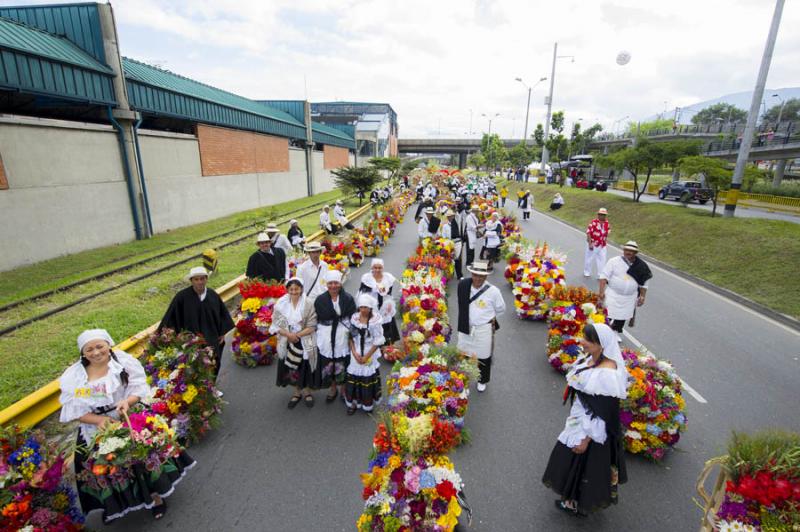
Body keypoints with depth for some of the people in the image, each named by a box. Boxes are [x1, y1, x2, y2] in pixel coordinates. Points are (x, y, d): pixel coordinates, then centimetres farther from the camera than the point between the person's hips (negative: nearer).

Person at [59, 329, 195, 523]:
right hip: (97, 433, 2)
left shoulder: (125, 362, -14)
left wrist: (128, 401, -33)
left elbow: (140, 389, -13)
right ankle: (112, 505, 47)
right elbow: (74, 410, -7)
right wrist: (99, 419, -22)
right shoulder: (73, 376, -8)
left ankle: (155, 496, 34)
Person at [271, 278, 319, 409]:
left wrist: (297, 335, -21)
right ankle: (297, 392, 40)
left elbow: (312, 326, -13)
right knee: (292, 368, 16)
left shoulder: (309, 303, -14)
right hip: (288, 343, 2)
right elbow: (276, 325, -5)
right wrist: (288, 335, -20)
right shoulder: (281, 304, -7)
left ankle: (307, 392, 37)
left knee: (306, 367, 12)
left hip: (305, 342, -2)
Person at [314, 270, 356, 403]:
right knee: (328, 365, 11)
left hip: (343, 337, -1)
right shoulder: (320, 300, -3)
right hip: (326, 338, 1)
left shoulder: (348, 299, -5)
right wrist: (318, 337, 0)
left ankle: (344, 389, 32)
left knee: (343, 365, 8)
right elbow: (316, 319, 2)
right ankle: (333, 389, 35)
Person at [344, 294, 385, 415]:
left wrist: (366, 356, -11)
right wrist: (354, 353, -9)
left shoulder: (375, 321, -14)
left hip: (370, 354, -3)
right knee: (353, 378, 8)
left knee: (368, 379, 5)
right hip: (356, 354, 3)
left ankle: (368, 403, 25)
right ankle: (354, 402, 26)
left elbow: (378, 342, -11)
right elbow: (351, 337, 2)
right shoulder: (354, 318, -3)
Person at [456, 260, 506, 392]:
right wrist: (464, 319, 10)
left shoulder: (493, 291, -19)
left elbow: (500, 309, -1)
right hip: (465, 328, 3)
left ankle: (482, 380, 42)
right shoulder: (462, 285, -10)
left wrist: (489, 318, 3)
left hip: (484, 330, -2)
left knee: (484, 357, 16)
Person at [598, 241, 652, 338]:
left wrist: (642, 296, 3)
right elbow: (604, 276, -10)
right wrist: (601, 291, -17)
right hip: (613, 295, -3)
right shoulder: (614, 261, -9)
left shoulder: (641, 266, 1)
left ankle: (617, 333, 33)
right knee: (608, 315, -6)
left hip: (629, 298, 3)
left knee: (622, 317, 13)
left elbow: (643, 284, 10)